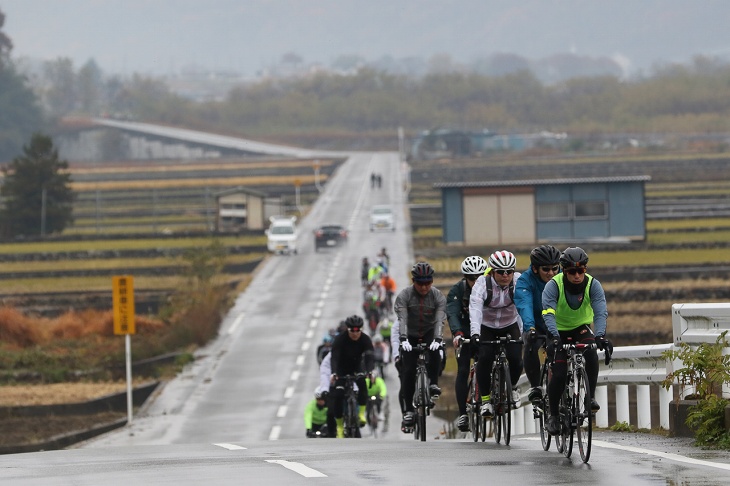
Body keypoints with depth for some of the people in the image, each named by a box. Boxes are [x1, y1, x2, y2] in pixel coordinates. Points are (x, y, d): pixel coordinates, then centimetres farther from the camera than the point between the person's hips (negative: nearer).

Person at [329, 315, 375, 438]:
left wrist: (370, 371, -49)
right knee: (337, 395, -16)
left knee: (363, 384, -30)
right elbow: (334, 357, -33)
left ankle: (362, 413, -19)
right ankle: (339, 426, -6)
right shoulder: (340, 340, -24)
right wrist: (334, 373, -50)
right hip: (342, 369, -1)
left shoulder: (365, 339, -19)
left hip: (357, 368, 1)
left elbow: (369, 357, -30)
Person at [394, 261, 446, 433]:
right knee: (408, 371, -11)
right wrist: (403, 340, -45)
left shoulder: (438, 296, -14)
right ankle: (408, 410, -5)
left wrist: (437, 339, -44)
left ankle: (433, 384, -21)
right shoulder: (404, 296, -16)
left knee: (435, 351, -34)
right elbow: (402, 319, -28)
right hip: (410, 336, 0)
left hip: (429, 334, 0)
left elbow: (440, 320, -27)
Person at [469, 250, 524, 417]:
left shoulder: (519, 281, -22)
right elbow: (475, 308, -38)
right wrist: (475, 333, -54)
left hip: (510, 327, 1)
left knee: (516, 359, -17)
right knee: (485, 358, -23)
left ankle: (512, 386, 16)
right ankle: (485, 399, -8)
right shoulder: (482, 284, -25)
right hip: (486, 327, -1)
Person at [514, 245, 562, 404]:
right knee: (530, 347, -30)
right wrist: (530, 328, -53)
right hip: (537, 326, -1)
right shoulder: (525, 280, -19)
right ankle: (535, 388, -18)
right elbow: (524, 305, -35)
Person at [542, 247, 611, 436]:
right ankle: (553, 415, 3)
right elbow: (548, 313, -36)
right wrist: (554, 336, -54)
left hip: (581, 328, 1)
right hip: (558, 331, -1)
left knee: (591, 354, -31)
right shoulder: (554, 285, -24)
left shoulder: (593, 285, -19)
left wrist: (600, 336, -48)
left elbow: (601, 312, -30)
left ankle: (590, 397, -18)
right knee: (559, 374, -16)